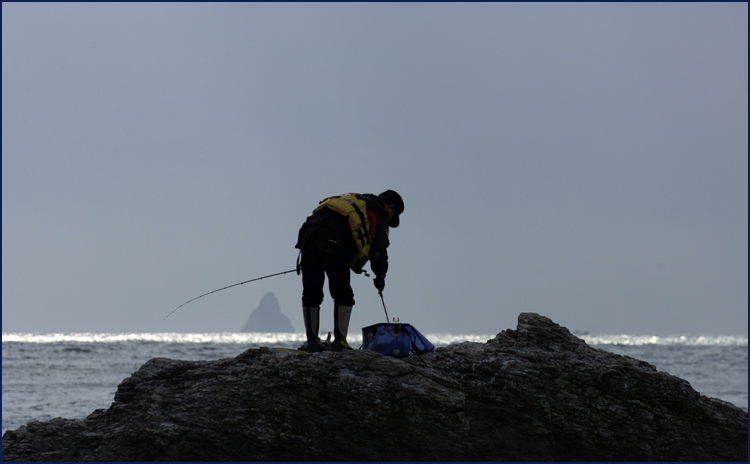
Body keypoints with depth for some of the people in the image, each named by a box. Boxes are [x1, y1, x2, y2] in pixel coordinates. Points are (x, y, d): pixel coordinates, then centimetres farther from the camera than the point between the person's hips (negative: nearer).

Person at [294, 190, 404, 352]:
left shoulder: (354, 200, 36)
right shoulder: (379, 214, 15)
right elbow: (378, 247, 4)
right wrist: (380, 275, 20)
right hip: (334, 243, -6)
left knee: (311, 294, 13)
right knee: (343, 295, 7)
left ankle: (312, 340, 12)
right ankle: (339, 341, 0)